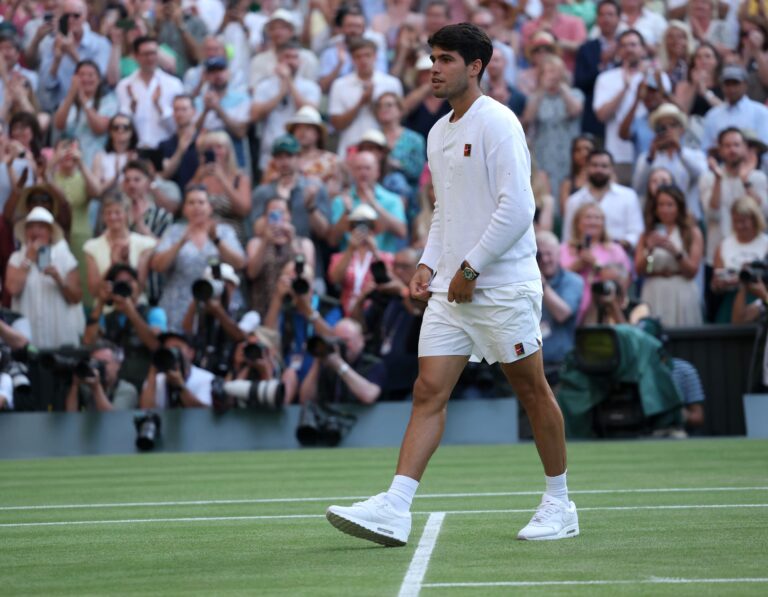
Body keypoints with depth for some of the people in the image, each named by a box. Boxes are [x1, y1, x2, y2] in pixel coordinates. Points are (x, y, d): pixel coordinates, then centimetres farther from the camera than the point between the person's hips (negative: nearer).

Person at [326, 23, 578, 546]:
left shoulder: (497, 122, -10)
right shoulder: (438, 134, 15)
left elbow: (517, 208, -17)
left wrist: (470, 268, -16)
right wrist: (430, 264, 10)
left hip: (503, 286, -7)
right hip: (451, 288, 8)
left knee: (533, 392, 4)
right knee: (429, 392, -3)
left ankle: (559, 505, 17)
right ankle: (395, 509, -11)